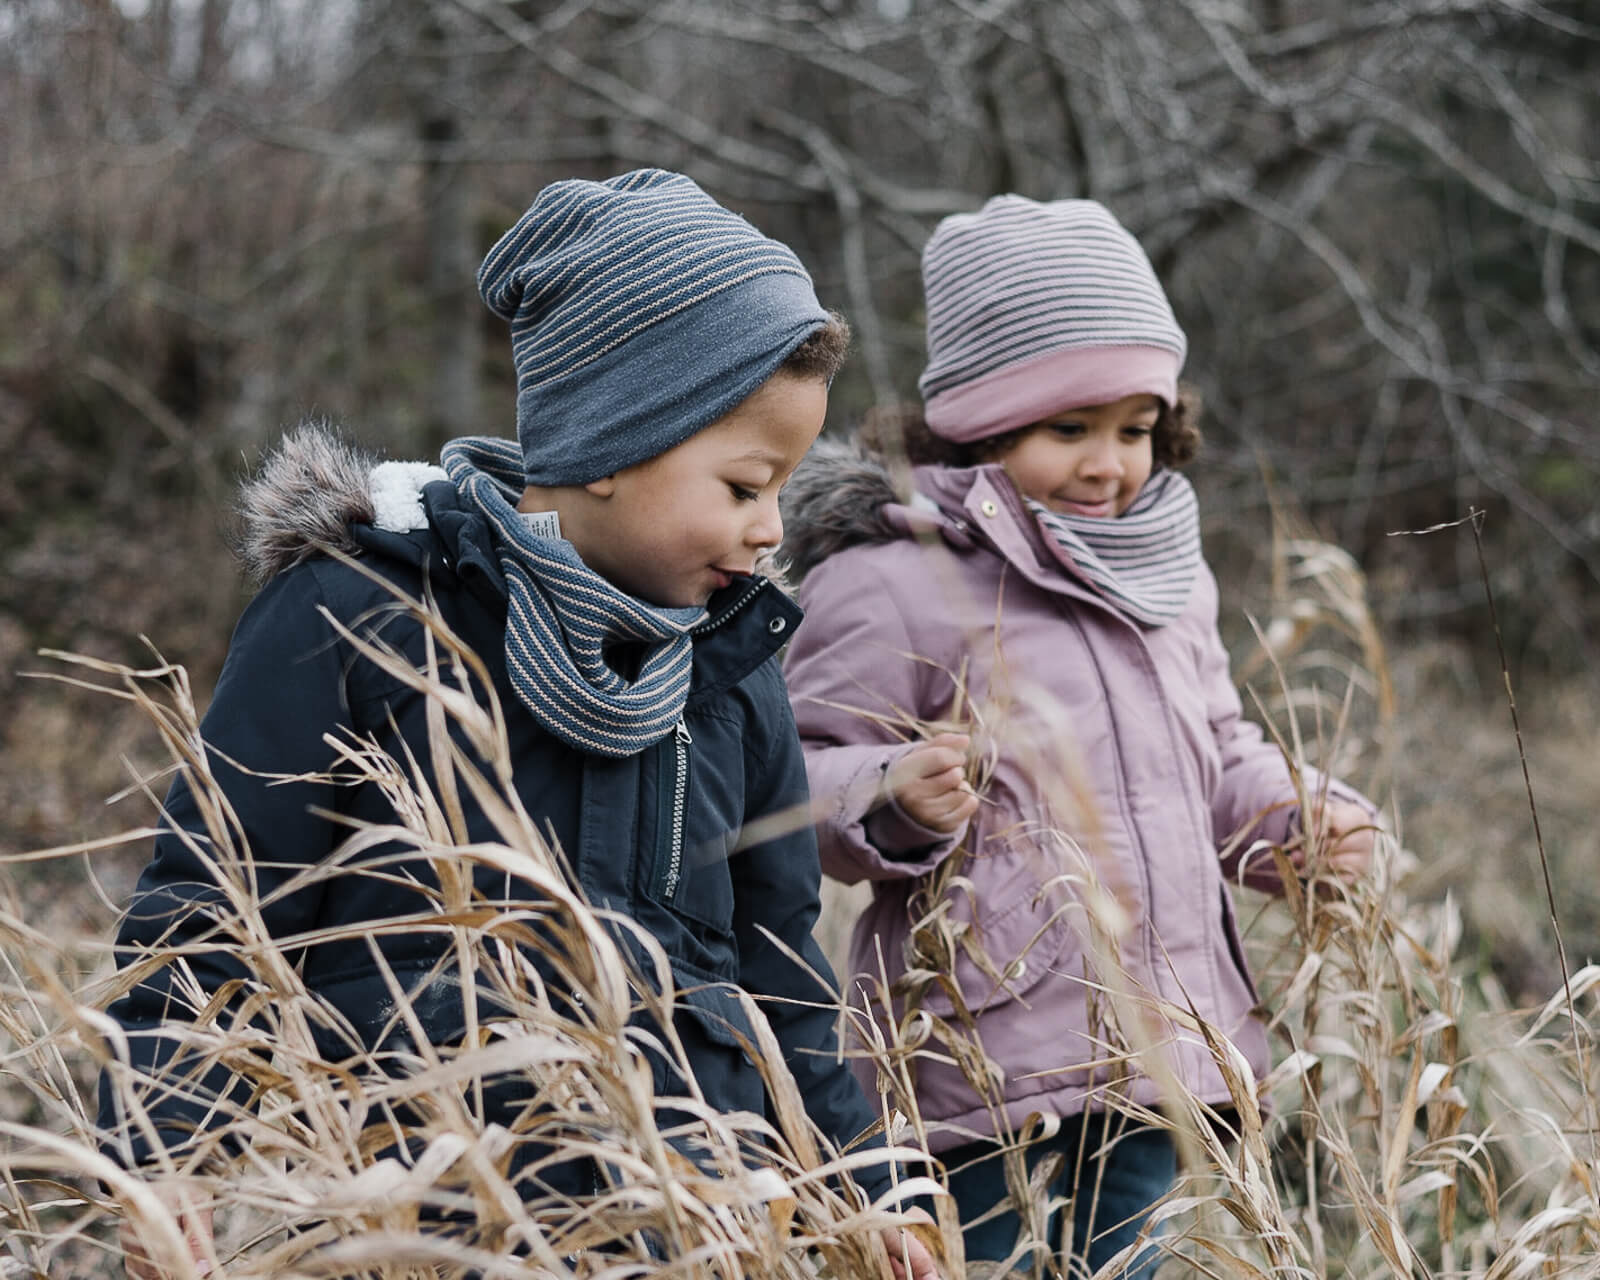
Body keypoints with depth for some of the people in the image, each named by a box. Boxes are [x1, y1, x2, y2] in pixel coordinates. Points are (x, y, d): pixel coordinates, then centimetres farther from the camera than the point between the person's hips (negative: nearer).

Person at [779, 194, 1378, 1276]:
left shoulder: (1165, 575, 14)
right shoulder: (892, 583, -10)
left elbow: (1217, 758, 26)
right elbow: (792, 783, -10)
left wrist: (1304, 820, 8)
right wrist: (894, 799, -30)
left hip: (1155, 1060, 7)